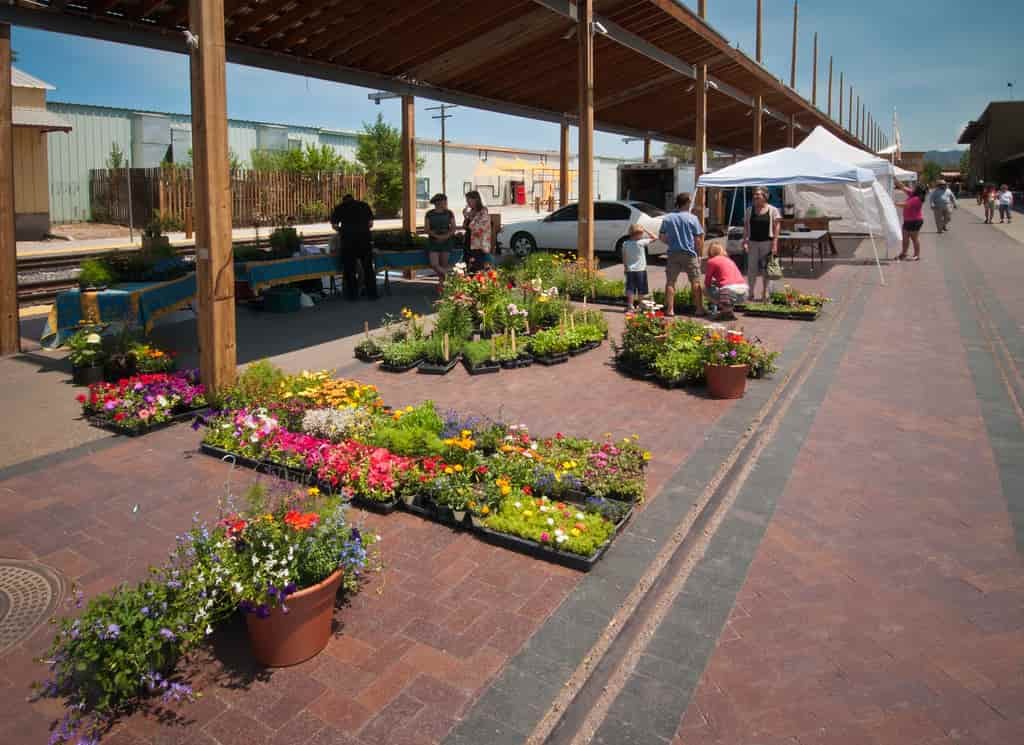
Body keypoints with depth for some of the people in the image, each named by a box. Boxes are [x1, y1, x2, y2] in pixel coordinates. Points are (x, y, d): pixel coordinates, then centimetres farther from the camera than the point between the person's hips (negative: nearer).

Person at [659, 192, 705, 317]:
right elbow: (699, 239, -6)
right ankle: (699, 309, 9)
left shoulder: (667, 218, 2)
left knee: (670, 282, 7)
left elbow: (661, 237, 5)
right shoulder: (692, 218, -6)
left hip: (673, 254, 2)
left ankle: (670, 310, 4)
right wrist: (699, 254, 4)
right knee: (695, 282, 6)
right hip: (690, 254, -2)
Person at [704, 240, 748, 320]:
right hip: (744, 293, 7)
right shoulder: (729, 260, 27)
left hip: (730, 292, -7)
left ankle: (726, 310, 3)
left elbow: (707, 283, 14)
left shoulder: (711, 261, 8)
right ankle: (728, 309, 12)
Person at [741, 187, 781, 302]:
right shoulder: (750, 210, 9)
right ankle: (750, 294, 13)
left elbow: (777, 227, -3)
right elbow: (746, 226, 10)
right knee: (751, 269, 3)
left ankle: (766, 296, 11)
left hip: (767, 242, -3)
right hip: (753, 243, 3)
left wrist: (775, 244, -11)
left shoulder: (772, 210, 0)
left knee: (766, 270, 3)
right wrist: (745, 241, -2)